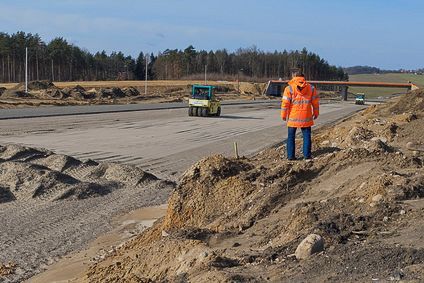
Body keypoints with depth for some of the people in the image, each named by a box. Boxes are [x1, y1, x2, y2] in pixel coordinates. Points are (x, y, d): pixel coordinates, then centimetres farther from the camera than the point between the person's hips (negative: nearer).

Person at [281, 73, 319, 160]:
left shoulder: (289, 88, -3)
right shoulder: (311, 88, 4)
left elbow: (285, 103, -7)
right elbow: (315, 102, 7)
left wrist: (284, 115, 1)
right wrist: (316, 113, 18)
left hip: (293, 117, -1)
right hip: (306, 117, 1)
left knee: (291, 136, 7)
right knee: (306, 135, 11)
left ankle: (290, 155, 5)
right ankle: (307, 155, 9)